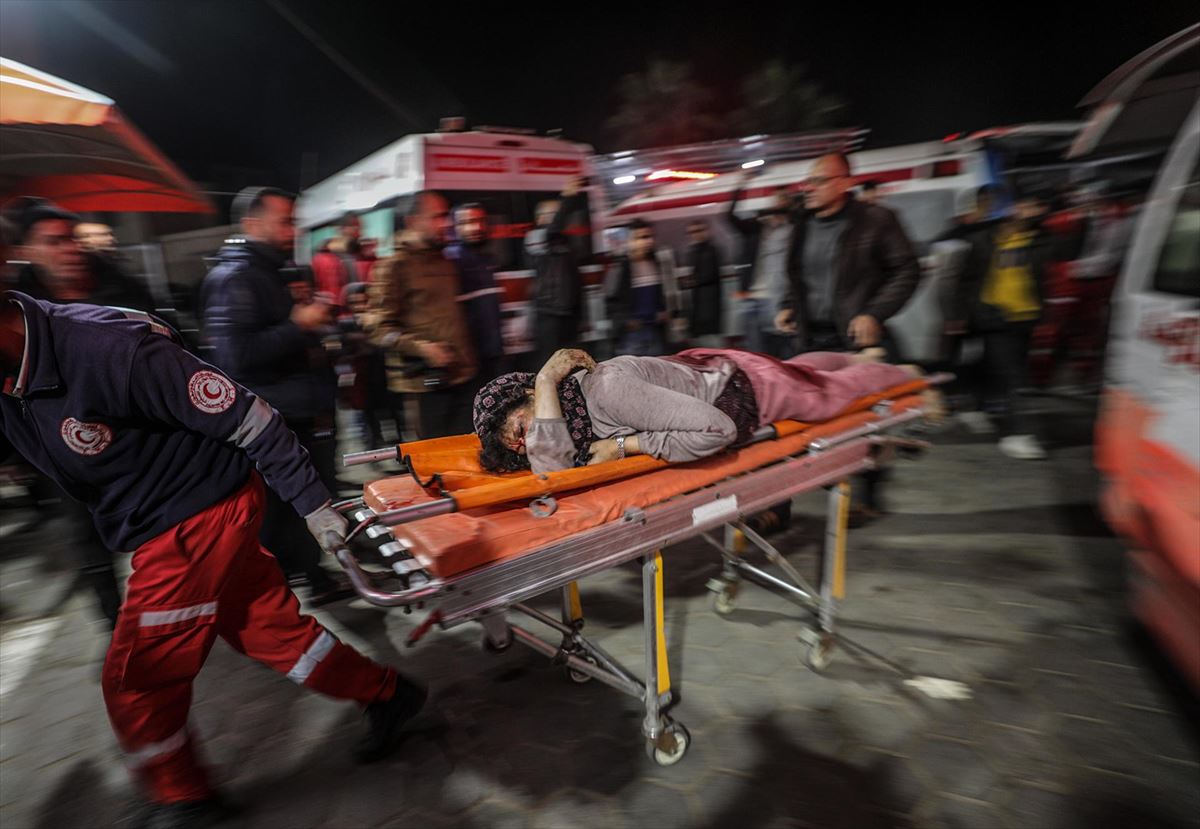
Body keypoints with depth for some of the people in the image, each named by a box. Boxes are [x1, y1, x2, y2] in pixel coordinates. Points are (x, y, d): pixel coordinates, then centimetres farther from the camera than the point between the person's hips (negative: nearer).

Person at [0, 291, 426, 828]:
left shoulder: (109, 348, -26)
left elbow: (246, 417, -23)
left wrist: (313, 503, -19)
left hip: (205, 518, -8)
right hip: (160, 528, 8)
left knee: (135, 679, 5)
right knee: (271, 628, 15)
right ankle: (386, 695, 33)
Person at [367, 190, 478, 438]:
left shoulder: (447, 263, 17)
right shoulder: (394, 266, -5)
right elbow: (378, 327, -10)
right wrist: (421, 347, -21)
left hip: (462, 377, 7)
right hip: (427, 382, -6)